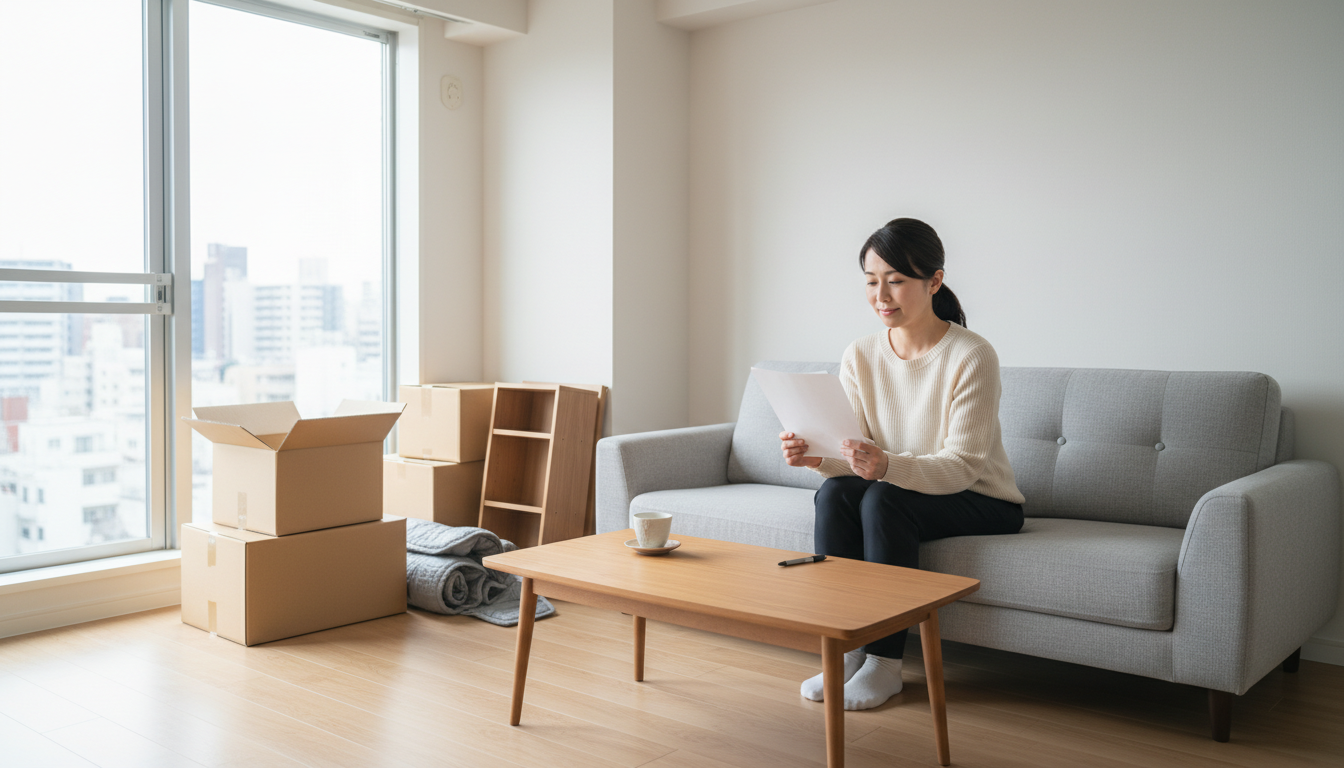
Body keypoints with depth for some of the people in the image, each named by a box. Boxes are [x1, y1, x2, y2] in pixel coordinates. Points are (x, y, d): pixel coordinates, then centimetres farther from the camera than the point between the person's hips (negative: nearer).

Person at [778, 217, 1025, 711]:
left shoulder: (971, 357, -20)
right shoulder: (859, 356, -4)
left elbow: (961, 467, -25)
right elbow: (852, 460, -6)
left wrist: (886, 465, -43)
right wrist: (817, 457, -30)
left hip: (984, 505, -4)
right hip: (898, 495, 5)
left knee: (885, 497, -31)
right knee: (834, 492, -24)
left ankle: (884, 664, -21)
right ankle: (846, 649, -17)